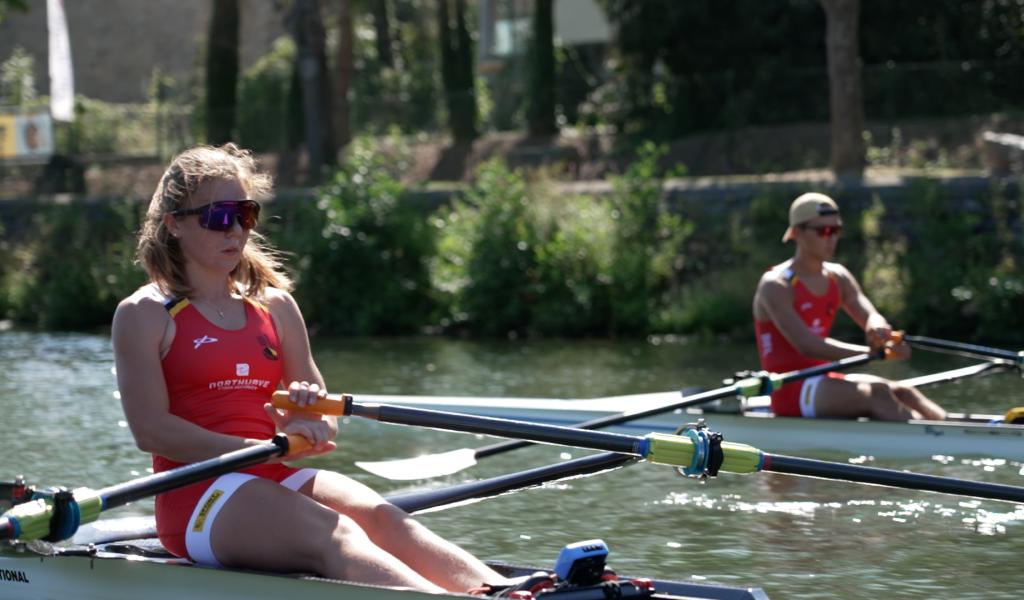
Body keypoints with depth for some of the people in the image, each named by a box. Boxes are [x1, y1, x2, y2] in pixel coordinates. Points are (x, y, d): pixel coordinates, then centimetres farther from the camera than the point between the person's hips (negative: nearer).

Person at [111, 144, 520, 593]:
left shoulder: (276, 306, 19)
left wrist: (308, 418, -10)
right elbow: (151, 430, -9)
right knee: (335, 537, -34)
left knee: (381, 518, -28)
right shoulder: (144, 316, 3)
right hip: (198, 498, -5)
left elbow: (324, 427, 17)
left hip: (282, 484, 5)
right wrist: (266, 448, -18)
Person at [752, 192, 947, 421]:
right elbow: (806, 345, -23)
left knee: (903, 393, -16)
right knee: (877, 393, -29)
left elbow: (871, 317, -1)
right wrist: (873, 352, -31)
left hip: (822, 381, 7)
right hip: (790, 392, -7)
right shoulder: (775, 286, -11)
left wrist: (878, 328, -29)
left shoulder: (839, 277, 13)